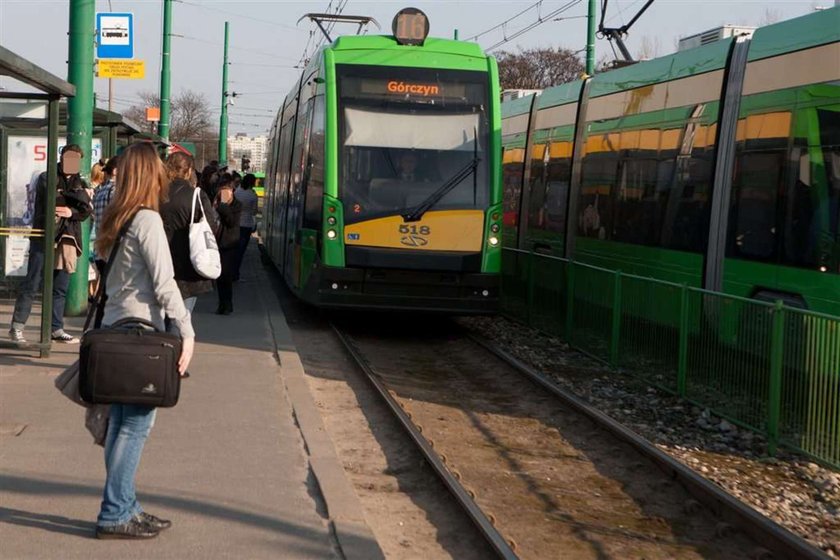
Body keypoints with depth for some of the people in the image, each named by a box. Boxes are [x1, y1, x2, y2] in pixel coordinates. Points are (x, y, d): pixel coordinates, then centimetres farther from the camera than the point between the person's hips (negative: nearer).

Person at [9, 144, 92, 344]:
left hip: (67, 239, 5)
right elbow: (53, 199, -14)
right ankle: (17, 327, -1)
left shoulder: (80, 184, 16)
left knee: (60, 288, 7)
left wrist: (72, 212, -17)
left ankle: (56, 329, 13)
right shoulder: (46, 178, 3)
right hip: (44, 237, -5)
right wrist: (78, 197, -8)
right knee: (32, 284, -5)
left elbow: (86, 210, 3)